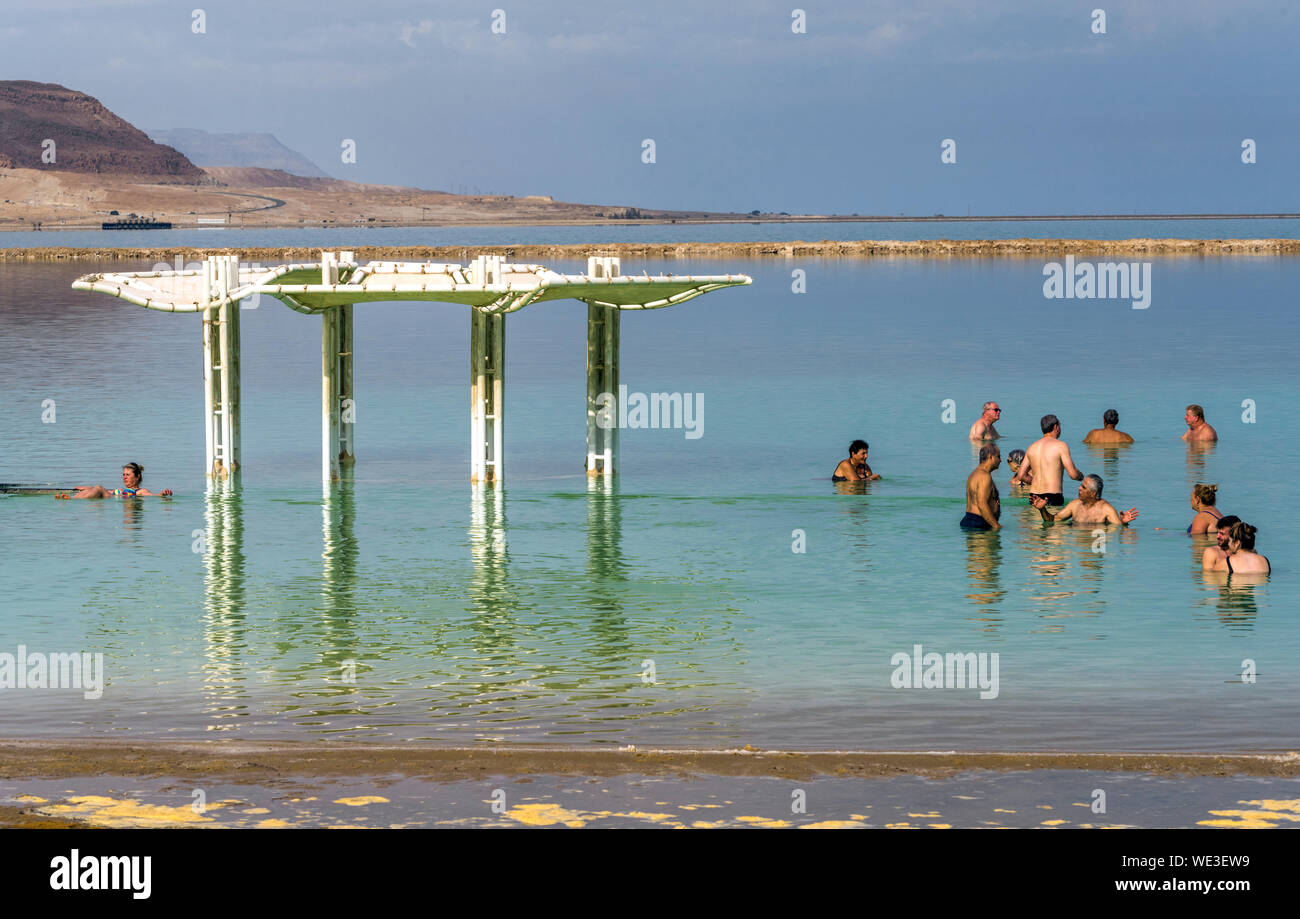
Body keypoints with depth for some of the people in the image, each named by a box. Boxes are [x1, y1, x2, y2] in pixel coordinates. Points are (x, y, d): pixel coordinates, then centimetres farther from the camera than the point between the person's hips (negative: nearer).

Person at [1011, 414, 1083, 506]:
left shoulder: (1032, 447, 15)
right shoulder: (1060, 445, -2)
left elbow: (1021, 476, 16)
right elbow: (1073, 474, -5)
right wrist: (1081, 476, 18)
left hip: (1034, 498, 6)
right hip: (1053, 496, -6)